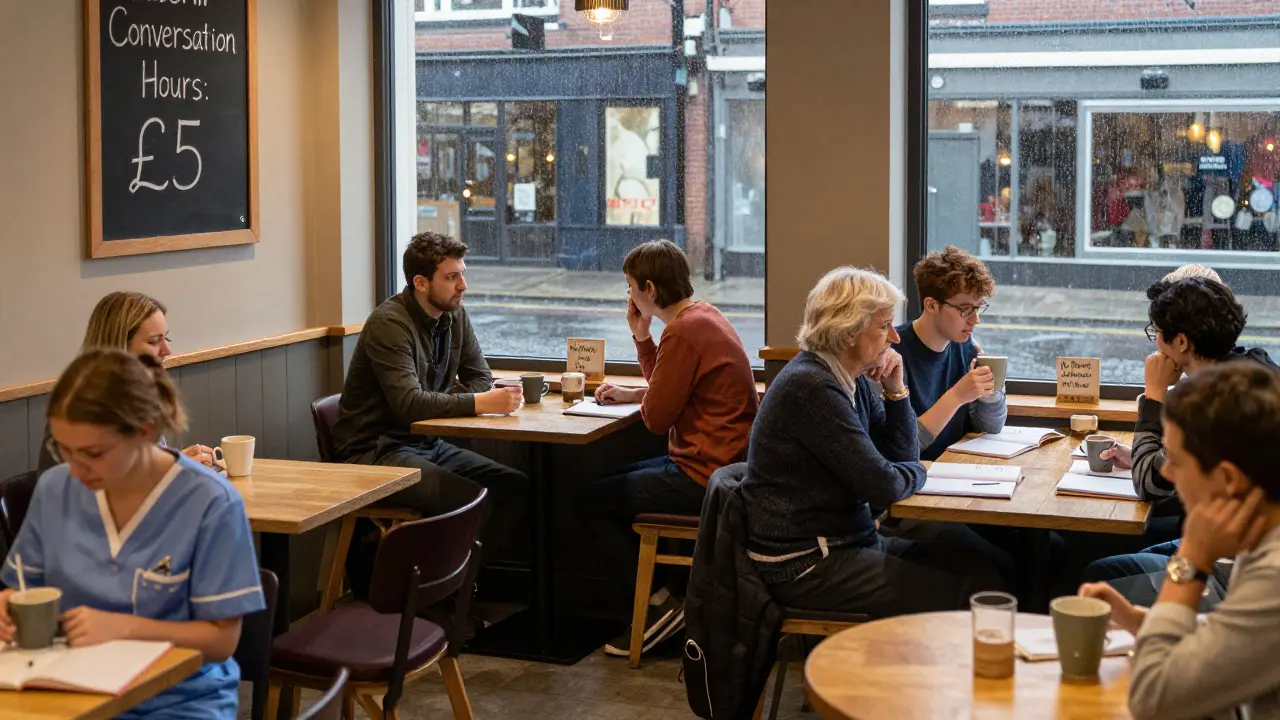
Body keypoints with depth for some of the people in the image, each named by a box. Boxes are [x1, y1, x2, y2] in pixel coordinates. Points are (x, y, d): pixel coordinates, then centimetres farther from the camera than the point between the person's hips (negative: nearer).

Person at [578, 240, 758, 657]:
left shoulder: (683, 332, -22)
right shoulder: (703, 314, 10)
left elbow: (656, 418, -17)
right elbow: (667, 389, 20)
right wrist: (641, 336, 8)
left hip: (704, 476, -10)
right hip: (725, 462, 10)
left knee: (592, 502, 0)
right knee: (616, 484, 23)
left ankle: (658, 605, 2)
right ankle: (676, 590, 19)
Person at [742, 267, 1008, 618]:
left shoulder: (854, 380, 9)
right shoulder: (811, 388, -21)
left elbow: (904, 455, 15)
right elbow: (883, 486, -21)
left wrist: (896, 391, 1)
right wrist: (916, 471, 1)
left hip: (849, 542, 10)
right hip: (805, 566, -10)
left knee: (979, 565, 2)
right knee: (962, 596, -14)